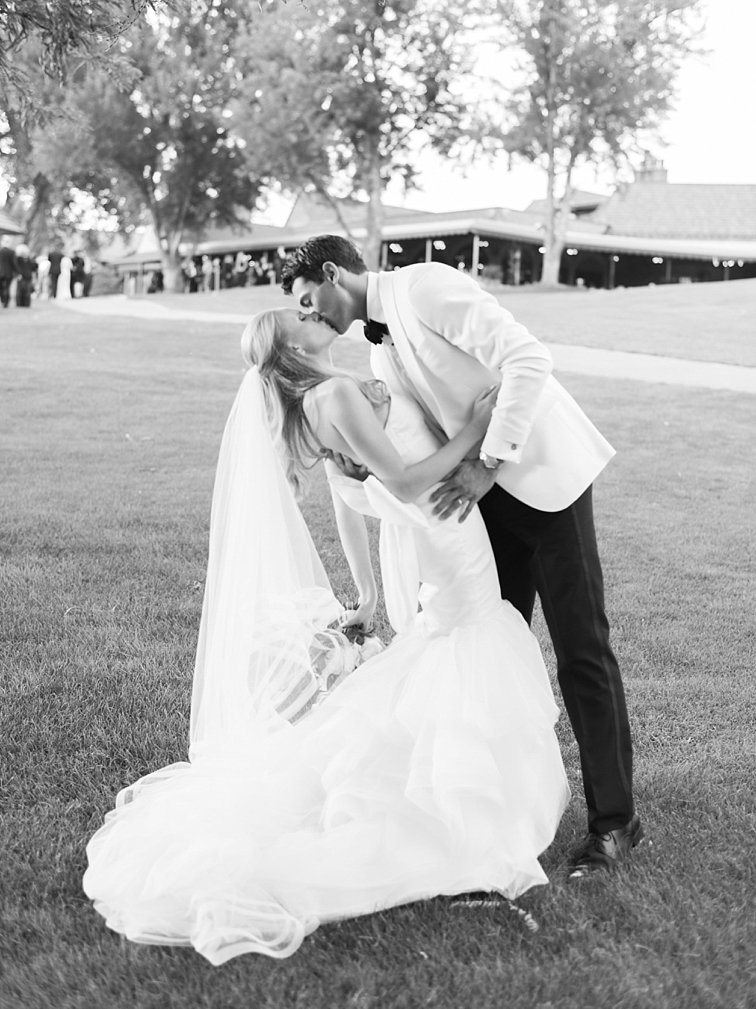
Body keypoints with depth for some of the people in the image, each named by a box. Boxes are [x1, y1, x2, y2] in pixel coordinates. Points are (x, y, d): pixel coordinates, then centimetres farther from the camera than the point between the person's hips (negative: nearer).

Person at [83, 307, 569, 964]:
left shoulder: (326, 399, 12)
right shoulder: (336, 394, -19)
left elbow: (349, 501, 18)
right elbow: (404, 482, -22)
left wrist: (366, 594, 24)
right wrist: (475, 430, -15)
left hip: (416, 551, 9)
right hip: (443, 555, -9)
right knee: (472, 691, -3)